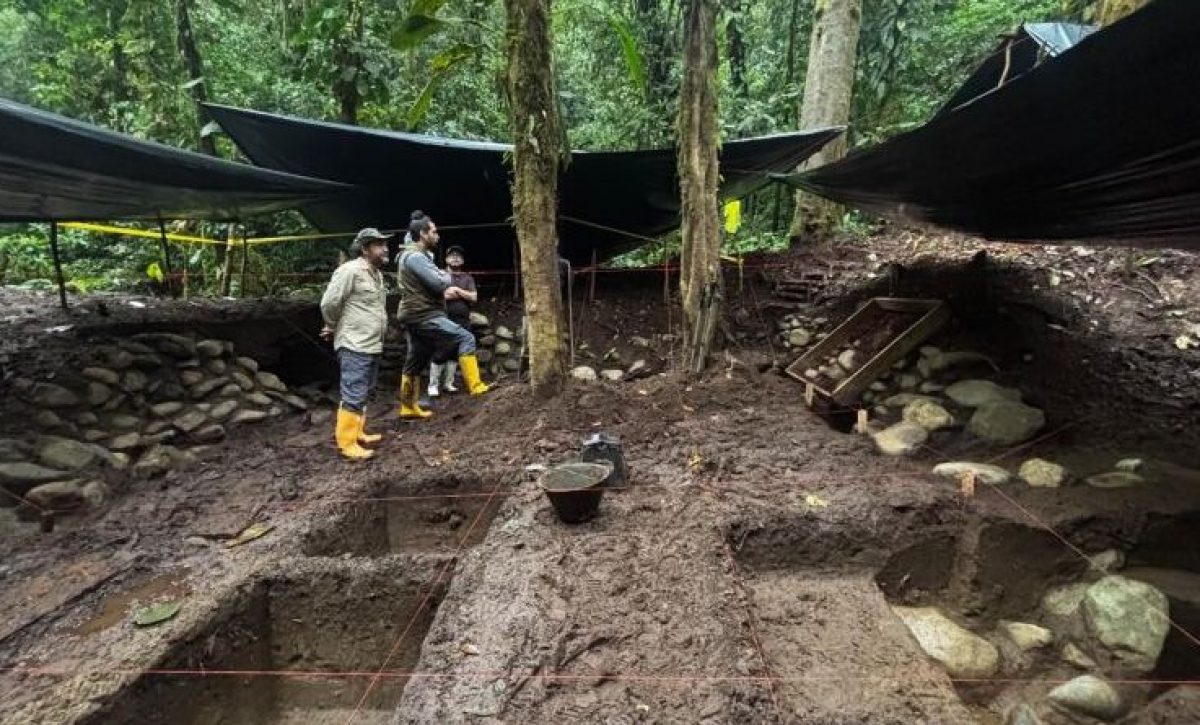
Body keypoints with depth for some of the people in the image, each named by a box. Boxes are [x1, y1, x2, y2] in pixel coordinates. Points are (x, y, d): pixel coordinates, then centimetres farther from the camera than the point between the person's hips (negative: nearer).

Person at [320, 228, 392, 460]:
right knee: (353, 396, -5)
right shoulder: (350, 270, -15)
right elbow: (329, 303, -16)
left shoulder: (376, 273, 14)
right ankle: (347, 443, 3)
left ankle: (357, 432, 31)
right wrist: (333, 327, 1)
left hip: (373, 345, 9)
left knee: (363, 394, 19)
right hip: (354, 346, -9)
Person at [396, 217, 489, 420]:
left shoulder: (416, 255, 21)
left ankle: (409, 408, 22)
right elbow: (440, 282, -21)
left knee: (415, 364, 14)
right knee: (465, 337, -14)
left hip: (417, 316, 11)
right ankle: (475, 386, -16)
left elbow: (431, 284, 23)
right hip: (424, 316, -11)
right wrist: (446, 275, 1)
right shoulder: (415, 256, -13)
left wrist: (444, 291, 4)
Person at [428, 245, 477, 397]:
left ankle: (448, 383, 15)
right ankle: (433, 385, -1)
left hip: (463, 322, 3)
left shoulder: (468, 278, 14)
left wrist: (457, 290, -8)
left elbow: (474, 297, 2)